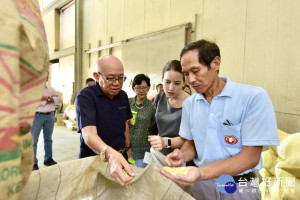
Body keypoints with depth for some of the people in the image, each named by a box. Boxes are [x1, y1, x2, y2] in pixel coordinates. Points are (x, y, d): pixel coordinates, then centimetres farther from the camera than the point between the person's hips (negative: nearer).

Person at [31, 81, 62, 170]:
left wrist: (50, 100, -9)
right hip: (36, 116, -5)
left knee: (48, 138, 12)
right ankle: (33, 163, 6)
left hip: (50, 115, 5)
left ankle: (48, 159, 23)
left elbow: (59, 99, 8)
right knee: (33, 140, -2)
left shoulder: (50, 88, 15)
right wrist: (49, 98, -8)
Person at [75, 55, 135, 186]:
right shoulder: (85, 96, -21)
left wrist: (127, 149, 11)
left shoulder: (123, 96, 1)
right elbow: (88, 133, -34)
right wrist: (109, 154, -52)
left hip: (120, 156, 6)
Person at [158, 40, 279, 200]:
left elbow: (250, 156, -19)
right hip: (200, 182, 4)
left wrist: (202, 173, -30)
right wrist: (182, 156, -16)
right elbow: (191, 143, 6)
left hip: (239, 186, -3)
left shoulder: (254, 97, -18)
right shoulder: (189, 104, -3)